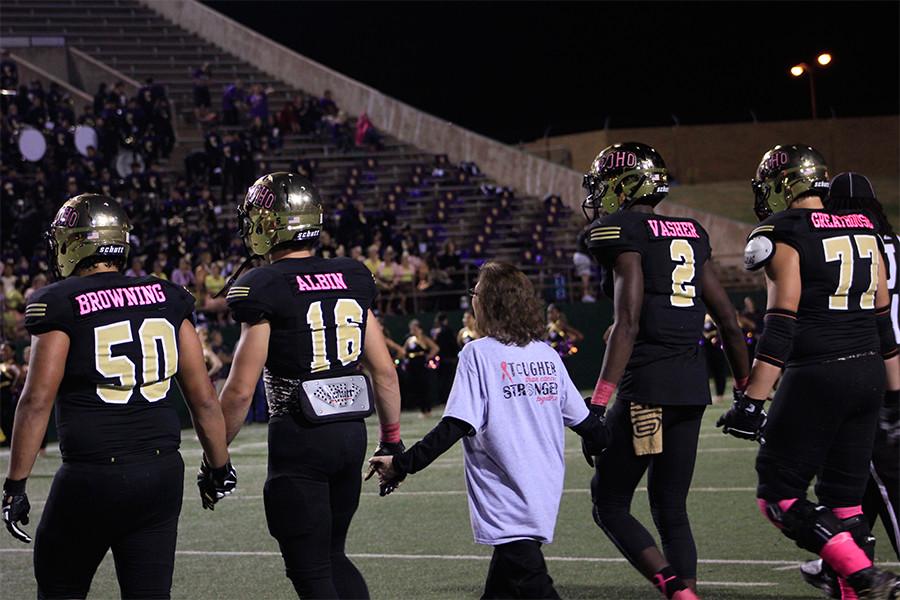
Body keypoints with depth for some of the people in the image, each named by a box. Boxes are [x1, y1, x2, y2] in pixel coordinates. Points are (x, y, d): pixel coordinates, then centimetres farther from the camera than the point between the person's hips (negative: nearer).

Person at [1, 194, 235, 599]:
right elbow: (202, 398, 8)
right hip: (162, 474, 4)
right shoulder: (167, 299, 8)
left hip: (92, 478, -4)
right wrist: (218, 466, 19)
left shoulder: (60, 306, -5)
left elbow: (37, 401, -11)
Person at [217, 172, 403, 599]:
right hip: (352, 434, 6)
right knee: (332, 555, 21)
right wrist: (392, 440, 20)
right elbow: (384, 372, 11)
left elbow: (240, 390, -12)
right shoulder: (352, 279, 8)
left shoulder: (264, 290, -10)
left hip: (300, 437, -6)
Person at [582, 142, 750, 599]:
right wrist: (748, 391, 24)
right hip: (692, 383, 7)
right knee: (671, 507, 14)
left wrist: (599, 403, -19)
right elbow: (727, 321, 16)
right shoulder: (691, 235, 15)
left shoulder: (624, 234, -8)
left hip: (647, 385, -7)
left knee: (609, 505, 3)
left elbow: (628, 323, -17)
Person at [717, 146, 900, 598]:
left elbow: (781, 326, -15)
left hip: (817, 375, -7)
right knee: (844, 497, 12)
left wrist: (752, 400, -16)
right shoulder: (863, 229, 14)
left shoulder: (784, 235, -8)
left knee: (779, 495, 0)